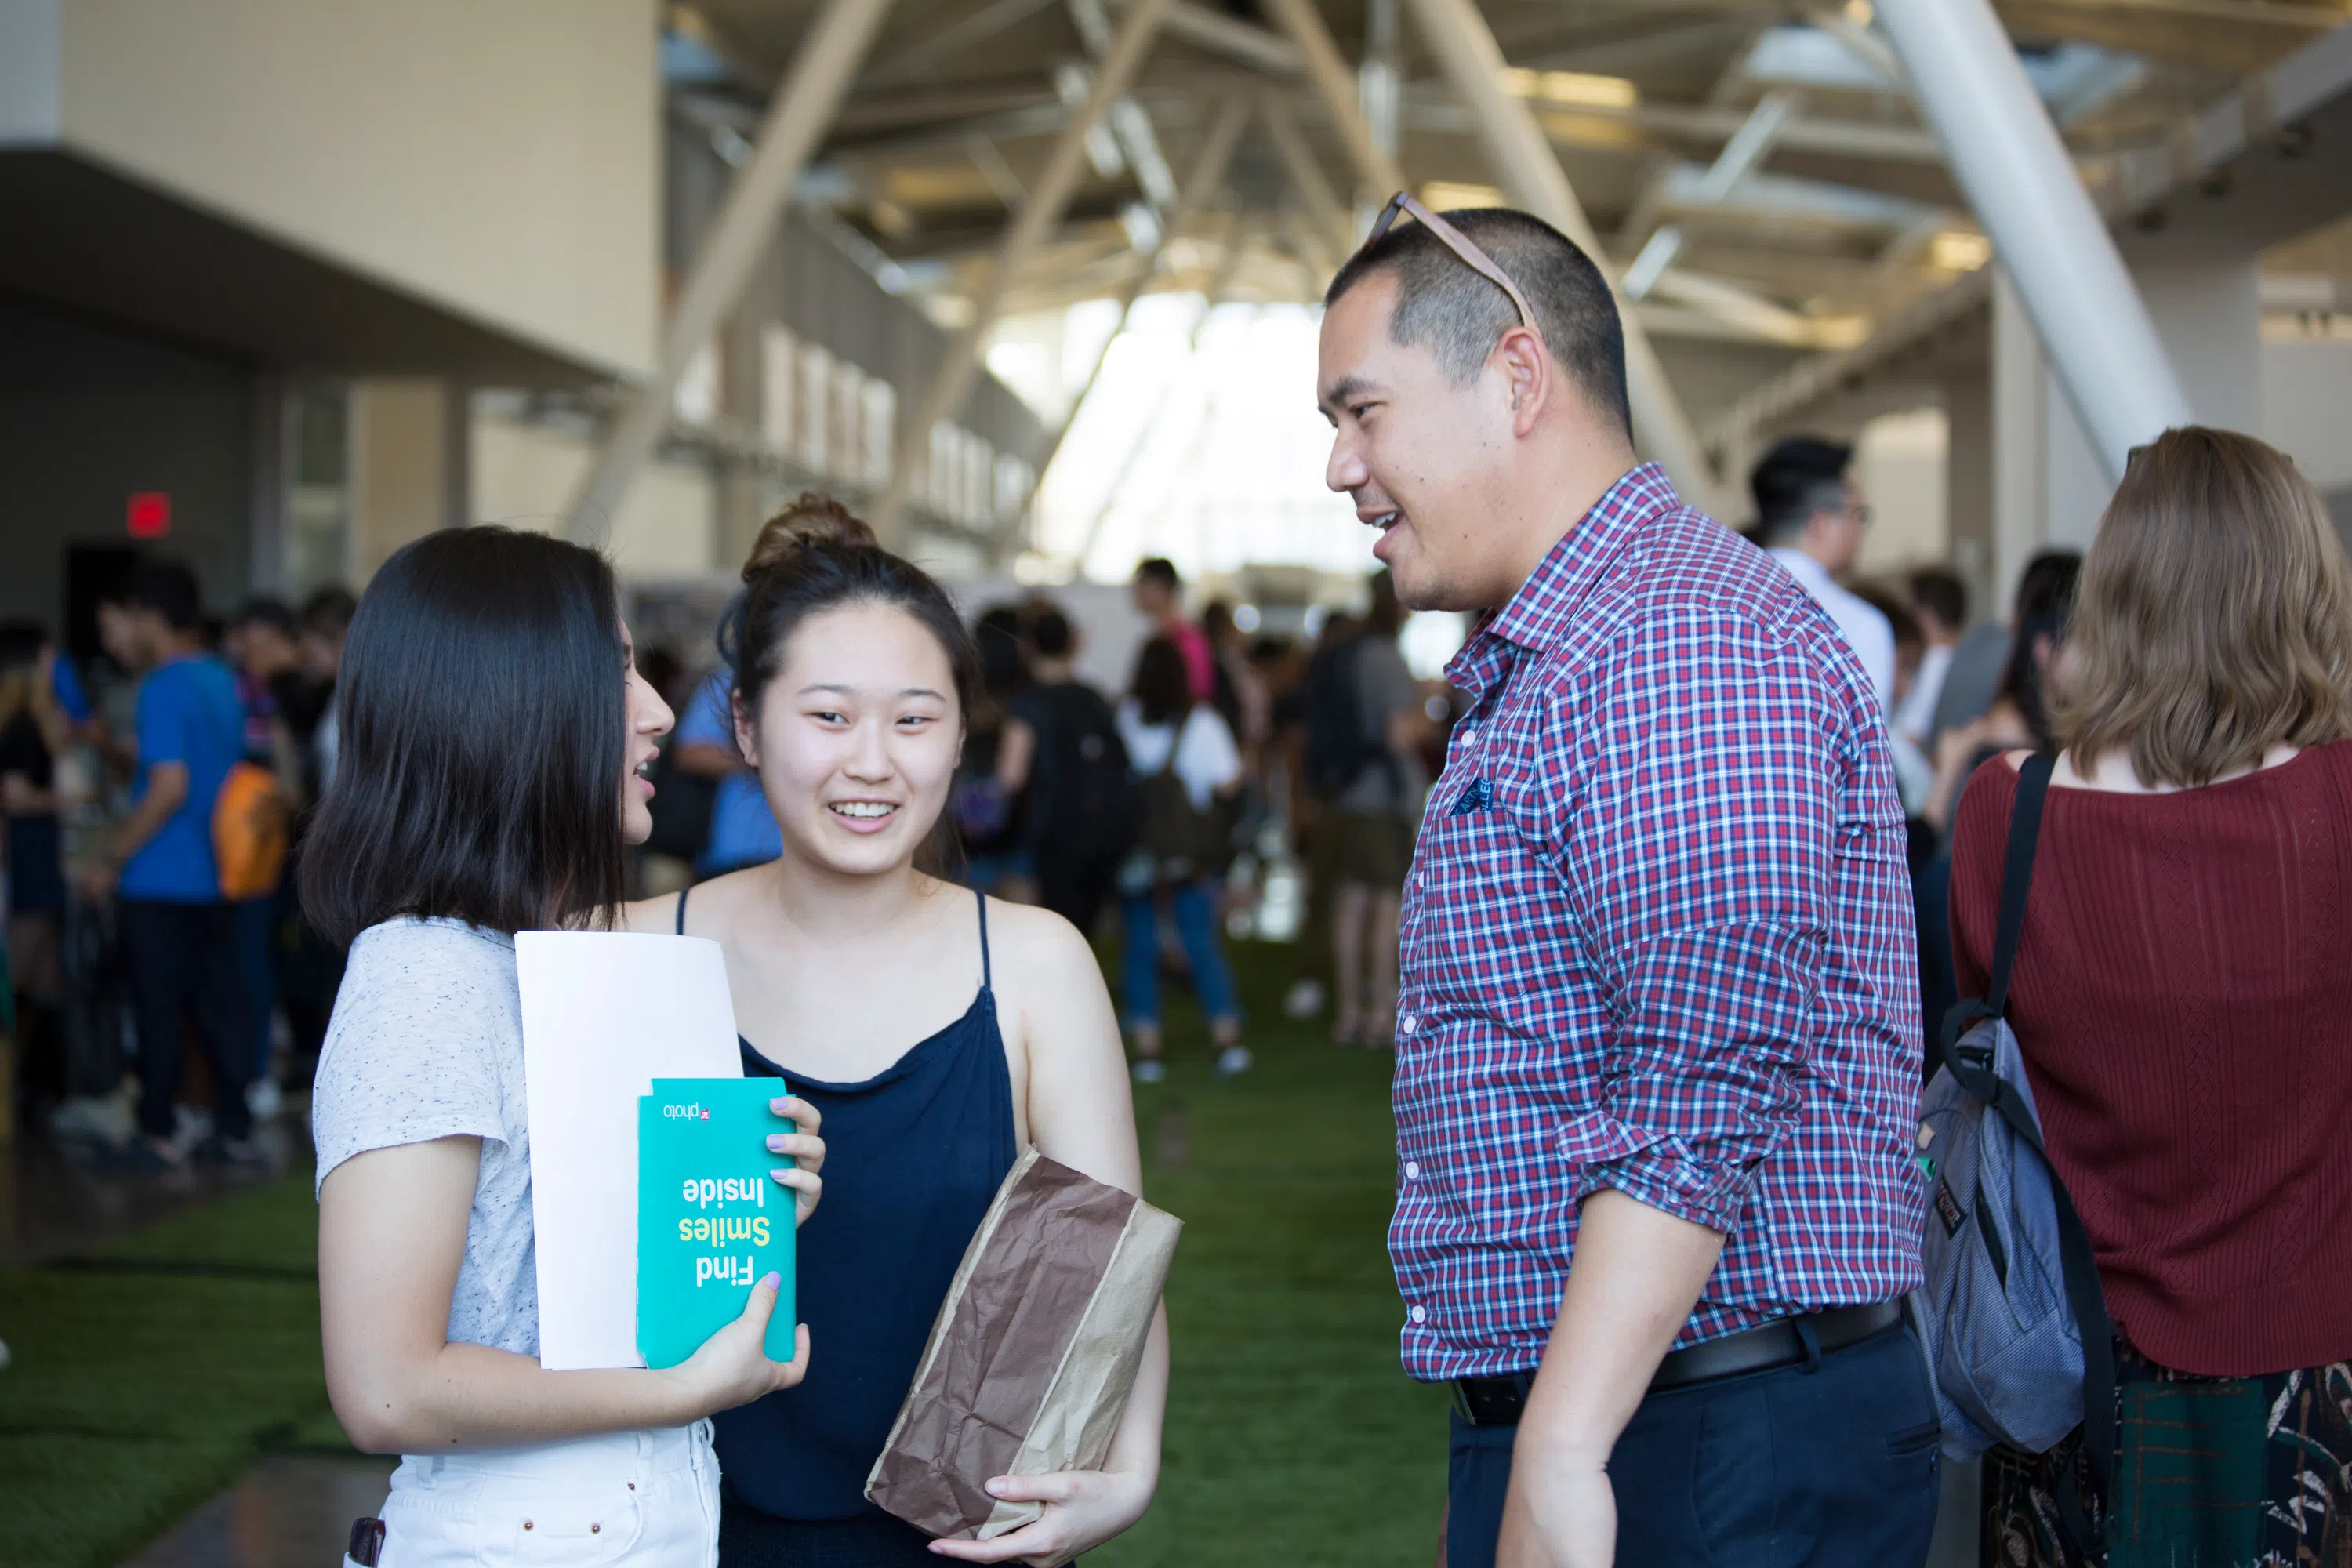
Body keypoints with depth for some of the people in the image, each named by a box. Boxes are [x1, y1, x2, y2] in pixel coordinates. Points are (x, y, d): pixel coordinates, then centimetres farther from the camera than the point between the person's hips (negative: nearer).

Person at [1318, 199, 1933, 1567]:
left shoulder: (1686, 644, -16)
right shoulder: (1542, 669, 19)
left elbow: (1703, 1101, -24)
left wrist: (1564, 1456, -27)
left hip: (1722, 1453, -10)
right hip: (1553, 1418, 10)